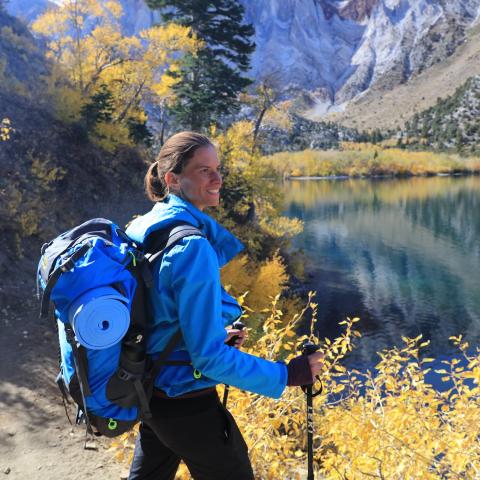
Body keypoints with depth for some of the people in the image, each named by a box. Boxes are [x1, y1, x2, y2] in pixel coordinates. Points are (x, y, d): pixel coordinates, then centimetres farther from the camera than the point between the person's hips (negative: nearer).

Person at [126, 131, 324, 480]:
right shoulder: (192, 246, -25)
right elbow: (209, 357, -24)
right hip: (187, 404, -9)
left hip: (150, 393, 9)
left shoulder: (144, 228, 2)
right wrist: (288, 374, -17)